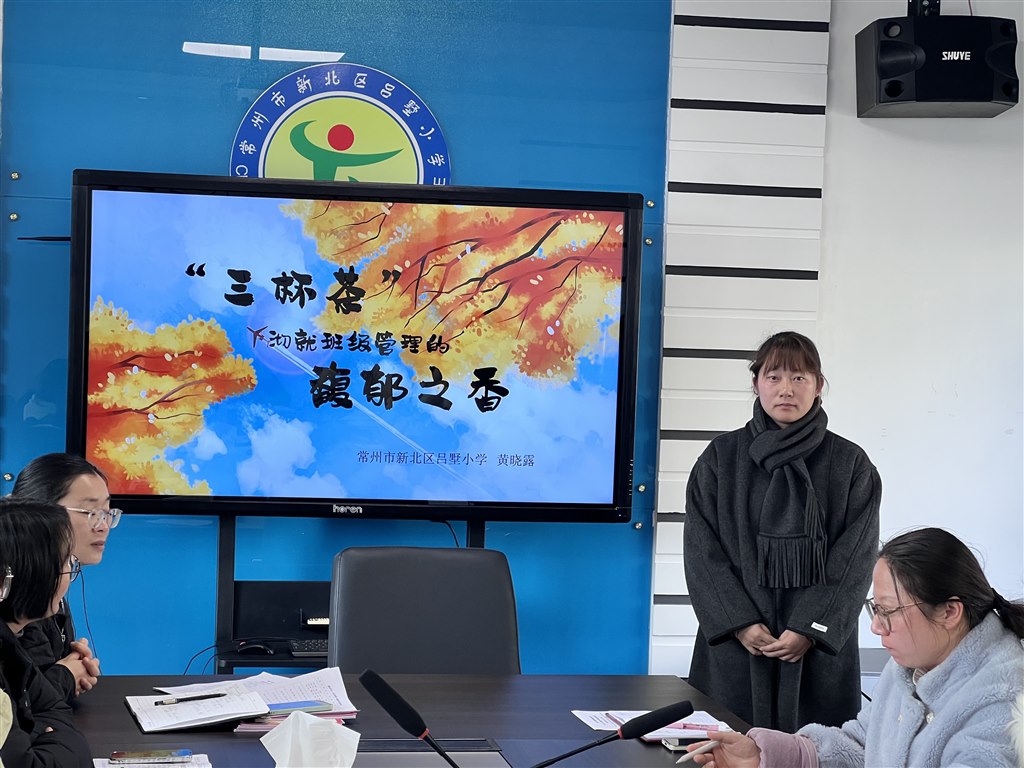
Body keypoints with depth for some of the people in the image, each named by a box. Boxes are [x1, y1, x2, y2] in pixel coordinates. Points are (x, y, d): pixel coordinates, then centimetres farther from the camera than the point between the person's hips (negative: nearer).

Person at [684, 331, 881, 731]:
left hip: (819, 646, 0)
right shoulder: (721, 457, 5)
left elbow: (855, 559, -1)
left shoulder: (851, 464, 3)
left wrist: (811, 630, -11)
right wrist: (739, 622, -9)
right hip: (734, 642, 1)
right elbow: (701, 549, 1)